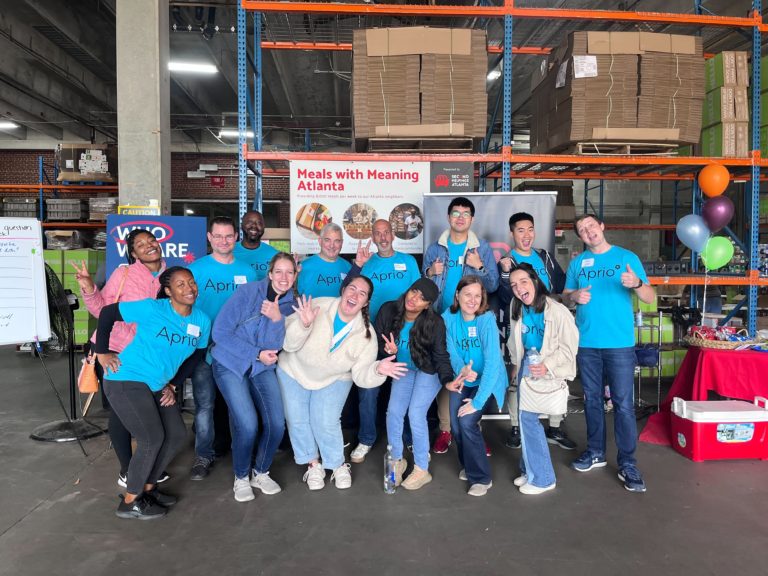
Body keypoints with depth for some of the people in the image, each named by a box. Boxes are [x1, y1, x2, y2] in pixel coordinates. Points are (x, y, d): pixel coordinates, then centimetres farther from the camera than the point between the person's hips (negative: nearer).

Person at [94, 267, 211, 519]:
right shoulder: (151, 309, -18)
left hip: (157, 385, 7)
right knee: (152, 439, -11)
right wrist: (102, 353, -7)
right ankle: (130, 503, 8)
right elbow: (107, 313, -10)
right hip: (126, 381, -7)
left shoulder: (202, 321, -1)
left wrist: (172, 385, 7)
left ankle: (147, 488, 26)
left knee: (177, 435, 7)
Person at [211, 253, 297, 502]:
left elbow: (275, 346, -12)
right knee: (248, 425, -17)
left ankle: (261, 472, 19)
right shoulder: (248, 291, -16)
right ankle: (241, 477, 11)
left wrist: (277, 319, -31)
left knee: (276, 424, -8)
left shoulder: (290, 304, -4)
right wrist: (257, 353, -15)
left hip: (262, 369, 4)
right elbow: (220, 333, -16)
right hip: (230, 364, -4)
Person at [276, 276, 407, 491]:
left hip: (334, 379, 0)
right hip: (293, 371, 0)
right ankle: (313, 464, 23)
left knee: (325, 423, -13)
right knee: (297, 420, -2)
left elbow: (360, 376, -17)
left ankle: (339, 465, 15)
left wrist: (377, 370, -38)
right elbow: (288, 344, -23)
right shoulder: (316, 307, -26)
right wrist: (303, 325, -42)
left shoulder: (367, 335, -19)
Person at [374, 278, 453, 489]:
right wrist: (388, 351, -27)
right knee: (393, 413, -7)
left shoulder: (435, 323, -26)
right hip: (404, 369, 4)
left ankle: (422, 470, 3)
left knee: (415, 414, -15)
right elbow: (378, 340, -6)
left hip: (428, 371, -4)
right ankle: (397, 460, 17)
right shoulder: (388, 311, -17)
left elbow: (441, 356, -18)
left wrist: (447, 380, -33)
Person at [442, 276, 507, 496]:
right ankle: (468, 465, 27)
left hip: (486, 381, -4)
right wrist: (461, 369, -31)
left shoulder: (487, 320, -23)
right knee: (456, 424, -5)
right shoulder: (448, 318, -10)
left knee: (467, 421, -18)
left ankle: (481, 477, 4)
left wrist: (477, 401, -29)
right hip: (462, 380, 4)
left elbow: (492, 362, -27)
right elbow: (451, 351, -9)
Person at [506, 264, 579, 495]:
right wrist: (516, 364, 18)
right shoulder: (517, 308, -1)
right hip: (527, 364, 6)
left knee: (527, 416, -11)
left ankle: (541, 478, 3)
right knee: (526, 416, 9)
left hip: (548, 368, -6)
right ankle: (530, 469, 26)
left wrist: (547, 365, -26)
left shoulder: (557, 311, -20)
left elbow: (569, 346, -16)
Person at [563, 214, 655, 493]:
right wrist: (575, 296, -8)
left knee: (623, 404, -3)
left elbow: (650, 297, -3)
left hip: (620, 343, -3)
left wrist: (637, 284, -24)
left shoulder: (627, 257, 0)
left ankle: (628, 464, 8)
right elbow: (565, 295, 15)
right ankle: (595, 452, 27)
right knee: (592, 399, 12)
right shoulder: (577, 263, 9)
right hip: (586, 343, 3)